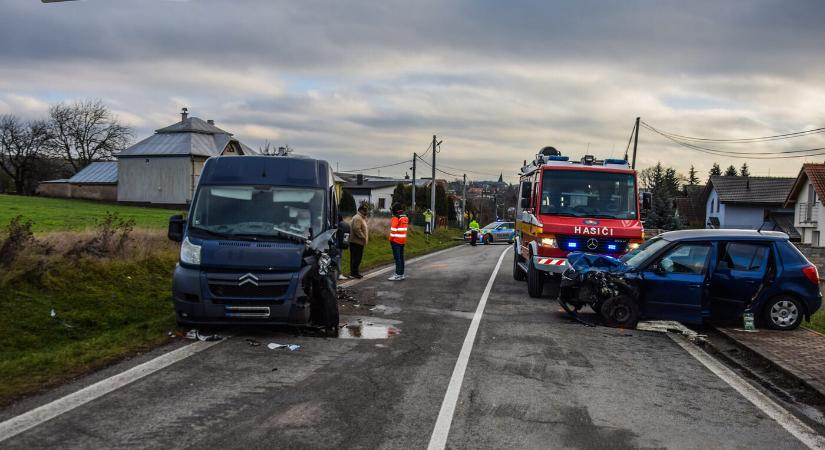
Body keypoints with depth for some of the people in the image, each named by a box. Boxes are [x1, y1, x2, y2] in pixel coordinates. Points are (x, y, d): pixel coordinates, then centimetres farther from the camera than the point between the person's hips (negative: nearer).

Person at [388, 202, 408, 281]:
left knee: (397, 257, -7)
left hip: (396, 240, -8)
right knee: (401, 257, 13)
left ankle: (398, 275, -9)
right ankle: (401, 273, 18)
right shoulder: (405, 217, 11)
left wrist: (391, 239, -8)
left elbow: (393, 229, -16)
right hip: (403, 240, 8)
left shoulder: (396, 218, -14)